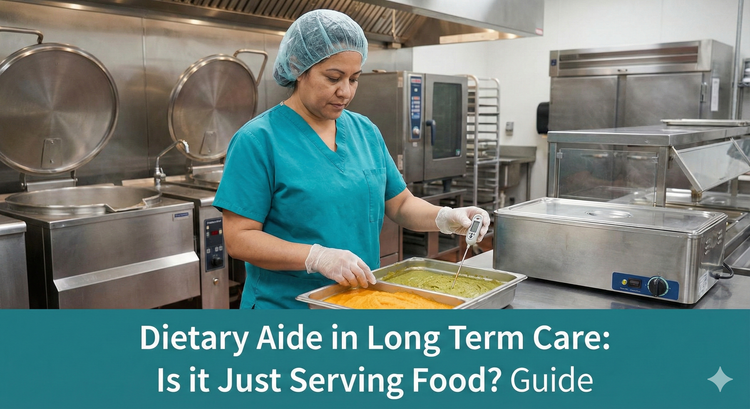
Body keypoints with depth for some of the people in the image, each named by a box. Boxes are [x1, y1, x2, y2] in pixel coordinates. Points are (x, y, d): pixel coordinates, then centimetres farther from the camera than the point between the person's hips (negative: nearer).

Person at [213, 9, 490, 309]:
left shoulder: (366, 131, 3)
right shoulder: (258, 139, -13)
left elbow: (401, 205, 8)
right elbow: (238, 238, -16)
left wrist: (446, 218, -11)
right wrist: (317, 257, -28)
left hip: (363, 302, 6)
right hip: (286, 305, -5)